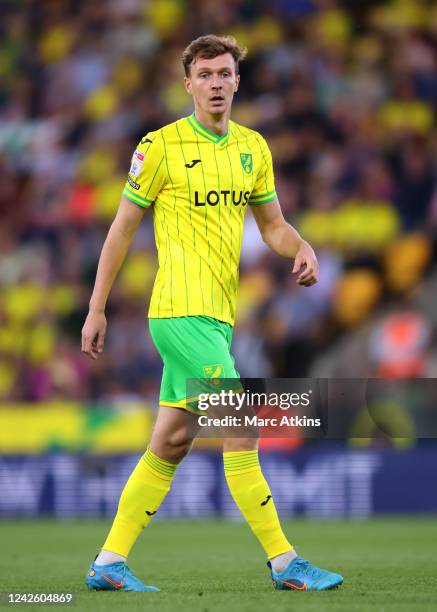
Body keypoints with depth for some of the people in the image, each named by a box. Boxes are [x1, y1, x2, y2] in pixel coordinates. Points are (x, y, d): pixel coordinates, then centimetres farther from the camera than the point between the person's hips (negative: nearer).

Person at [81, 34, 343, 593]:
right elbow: (122, 227, -1)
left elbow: (272, 224, 20)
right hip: (181, 311, -7)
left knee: (170, 444, 10)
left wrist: (302, 249, -3)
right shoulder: (162, 146, -6)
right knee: (241, 432, -12)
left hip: (217, 316, 7)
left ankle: (108, 564, 17)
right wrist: (96, 309, -1)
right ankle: (284, 563, -10)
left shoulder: (253, 147, 12)